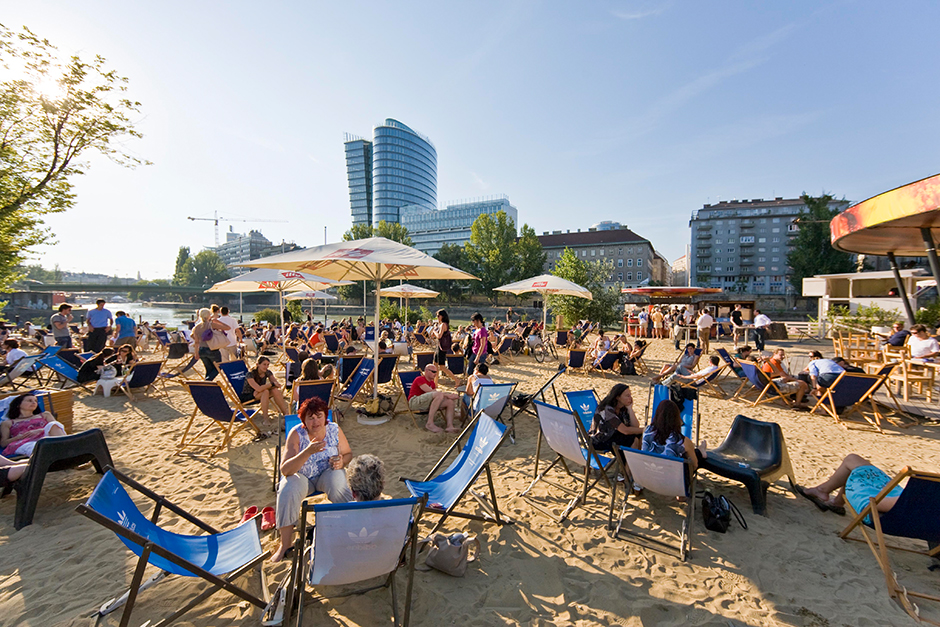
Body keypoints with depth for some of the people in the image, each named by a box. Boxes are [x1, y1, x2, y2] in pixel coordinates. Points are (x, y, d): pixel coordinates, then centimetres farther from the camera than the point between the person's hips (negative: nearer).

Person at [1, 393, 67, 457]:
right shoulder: (7, 423, 29)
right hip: (24, 443, -1)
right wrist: (18, 437, -3)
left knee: (53, 424, -32)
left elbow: (56, 425, 15)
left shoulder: (45, 415, 32)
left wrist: (40, 430, -4)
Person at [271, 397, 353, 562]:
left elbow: (348, 453, 2)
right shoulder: (296, 434, -18)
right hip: (301, 476, 0)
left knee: (339, 487, -31)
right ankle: (285, 543, -10)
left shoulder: (334, 430, -12)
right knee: (288, 492, -29)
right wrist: (308, 452, -40)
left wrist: (342, 462, -22)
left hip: (328, 473, 0)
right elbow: (285, 470, -25)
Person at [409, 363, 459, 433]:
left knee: (450, 402, -9)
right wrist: (447, 395, -20)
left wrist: (450, 395, -8)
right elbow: (431, 392, -17)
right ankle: (429, 424, -31)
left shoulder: (432, 382, 24)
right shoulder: (420, 379, -5)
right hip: (415, 402, -8)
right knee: (439, 394, -33)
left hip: (427, 404, 8)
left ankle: (450, 426, -22)